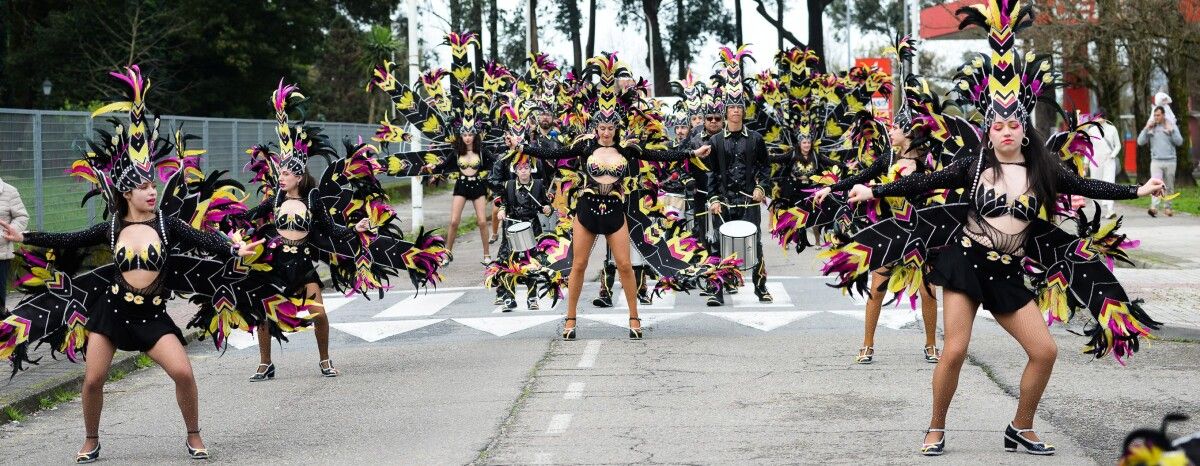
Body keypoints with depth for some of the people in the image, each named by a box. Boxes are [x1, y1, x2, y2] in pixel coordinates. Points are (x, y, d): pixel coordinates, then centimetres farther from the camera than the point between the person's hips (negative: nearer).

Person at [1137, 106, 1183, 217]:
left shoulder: (1172, 126, 6)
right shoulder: (1150, 127, 7)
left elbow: (1179, 142, -1)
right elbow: (1140, 142, 1)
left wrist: (1171, 131, -13)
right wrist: (1146, 129, -9)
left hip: (1170, 161, 1)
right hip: (1156, 161, -1)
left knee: (1169, 187, 7)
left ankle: (1167, 207, 18)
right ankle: (1154, 208, -28)